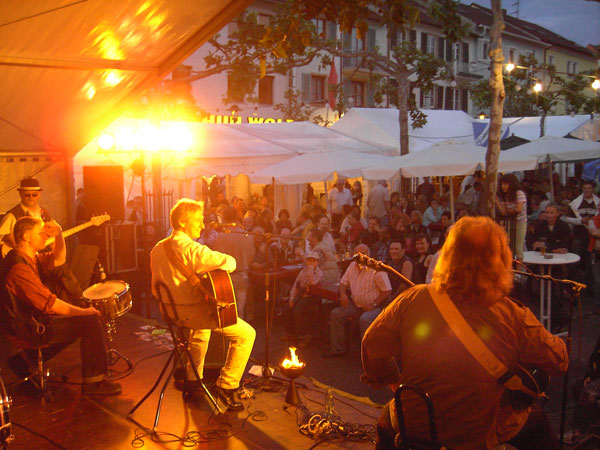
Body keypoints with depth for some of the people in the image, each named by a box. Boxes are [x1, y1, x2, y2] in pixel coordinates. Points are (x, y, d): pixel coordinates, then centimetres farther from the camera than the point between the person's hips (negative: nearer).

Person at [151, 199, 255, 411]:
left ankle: (193, 378, 42)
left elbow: (156, 288, 13)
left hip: (170, 312, 9)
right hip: (192, 312, -9)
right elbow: (230, 262, -27)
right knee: (246, 333, 0)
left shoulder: (157, 249, 5)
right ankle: (226, 385, 1)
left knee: (202, 327, 40)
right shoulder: (192, 249, -22)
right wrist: (212, 269, -5)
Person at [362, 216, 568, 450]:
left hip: (414, 428, 1)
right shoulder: (513, 318, -18)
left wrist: (391, 380, 11)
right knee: (537, 424, 29)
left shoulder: (413, 300, -17)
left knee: (388, 418, 36)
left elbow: (372, 345, -7)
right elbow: (559, 361, -5)